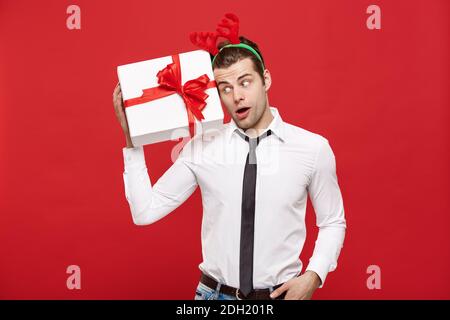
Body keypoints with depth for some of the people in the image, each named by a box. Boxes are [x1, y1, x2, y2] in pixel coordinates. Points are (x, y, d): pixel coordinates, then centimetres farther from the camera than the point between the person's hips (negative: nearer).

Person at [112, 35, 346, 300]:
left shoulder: (313, 147, -9)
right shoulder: (201, 147, -7)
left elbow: (333, 223, 3)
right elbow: (145, 212, -6)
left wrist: (314, 275, -12)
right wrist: (132, 140, -13)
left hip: (282, 294, 0)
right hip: (215, 293, 1)